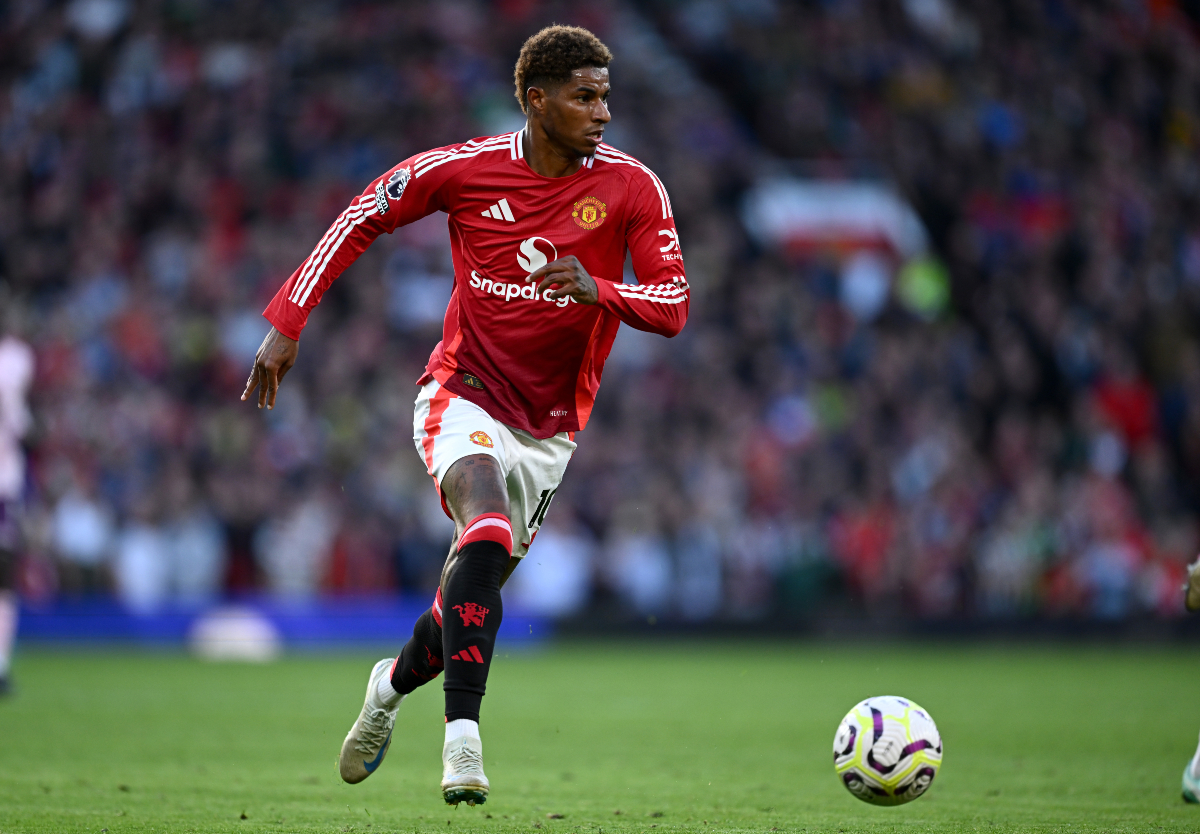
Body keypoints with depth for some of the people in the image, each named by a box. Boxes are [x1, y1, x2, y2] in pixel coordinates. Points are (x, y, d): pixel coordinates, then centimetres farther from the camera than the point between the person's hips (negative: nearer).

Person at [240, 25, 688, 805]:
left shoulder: (633, 187, -8)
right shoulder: (465, 169, -10)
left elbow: (673, 305, -10)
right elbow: (362, 219, 4)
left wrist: (600, 291, -31)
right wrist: (286, 322, 1)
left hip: (549, 427, 3)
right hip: (464, 394, -3)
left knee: (475, 591, 10)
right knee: (488, 531, -31)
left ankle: (394, 683, 43)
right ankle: (463, 735, -33)